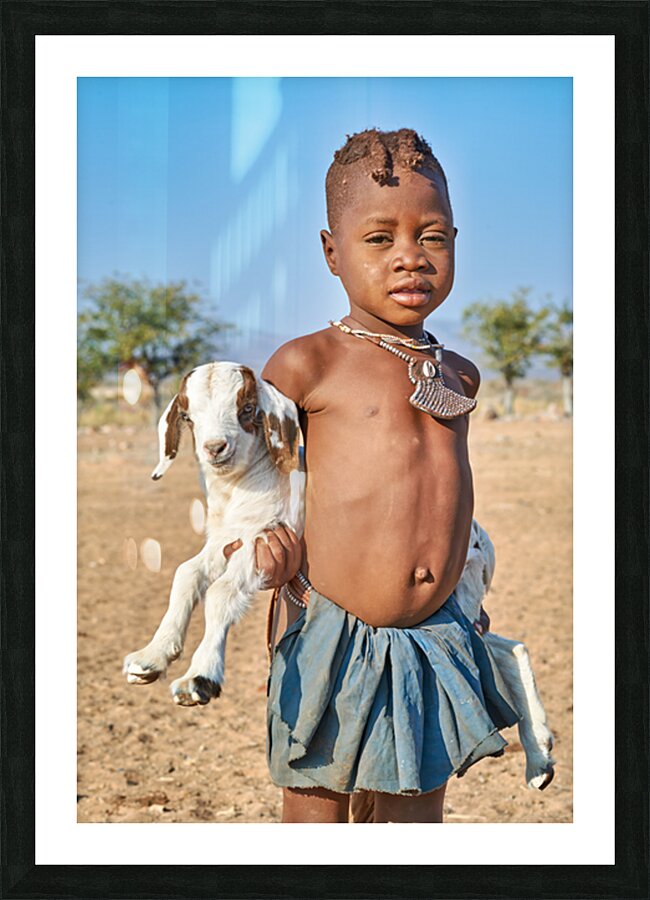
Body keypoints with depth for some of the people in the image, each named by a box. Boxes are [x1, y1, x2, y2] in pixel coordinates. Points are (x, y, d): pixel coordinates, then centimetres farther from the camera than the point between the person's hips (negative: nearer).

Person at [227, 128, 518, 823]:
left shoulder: (459, 376, 9)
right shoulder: (308, 363, -8)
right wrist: (259, 551, -16)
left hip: (435, 644, 5)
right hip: (332, 644, -4)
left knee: (415, 820, 14)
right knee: (314, 818, 8)